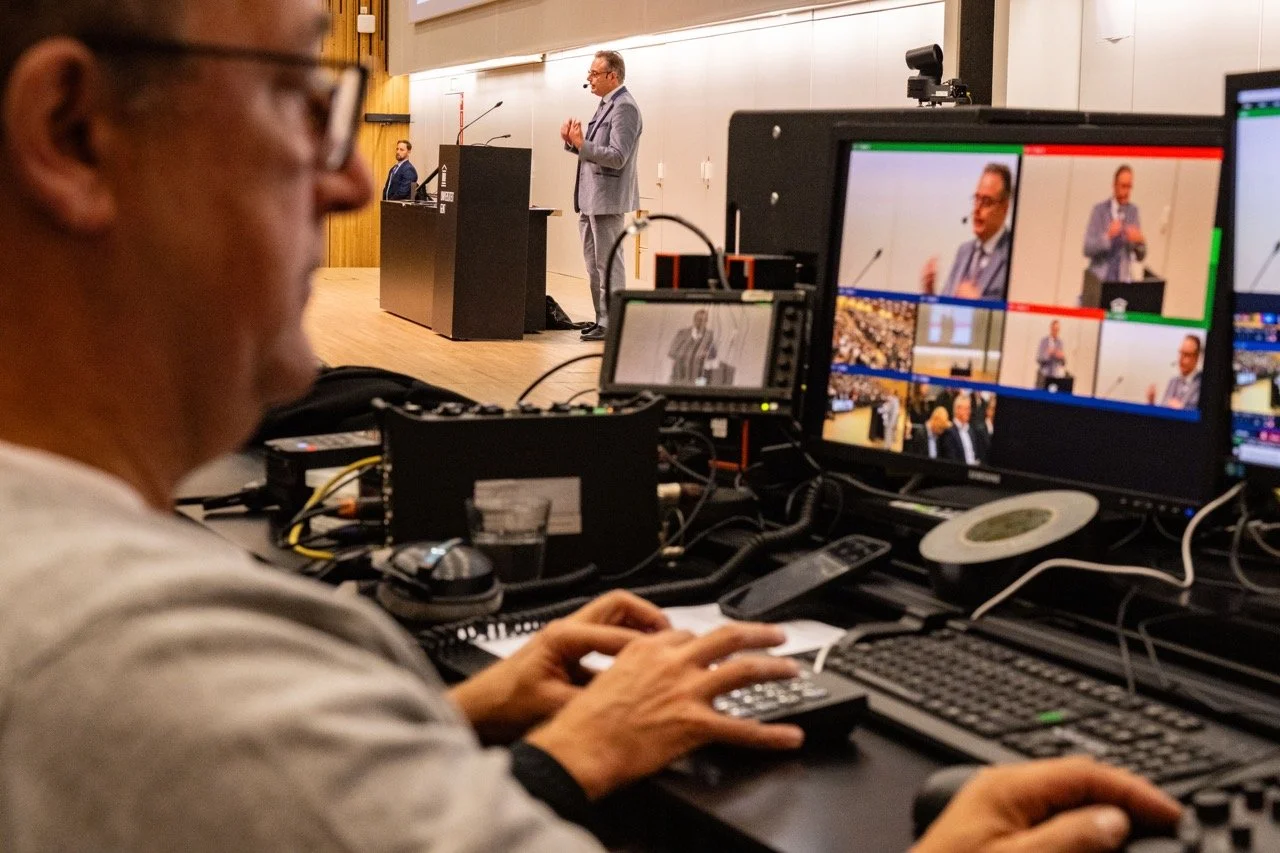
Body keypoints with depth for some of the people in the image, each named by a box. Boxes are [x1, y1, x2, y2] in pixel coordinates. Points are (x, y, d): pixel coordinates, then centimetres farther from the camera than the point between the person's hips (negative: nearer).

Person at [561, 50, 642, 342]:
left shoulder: (624, 108, -15)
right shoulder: (605, 105, 16)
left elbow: (617, 157, -22)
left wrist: (581, 143, -23)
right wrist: (573, 142, 4)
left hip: (607, 200, -10)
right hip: (590, 200, 10)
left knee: (608, 265, -5)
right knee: (594, 265, 15)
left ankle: (611, 324, 0)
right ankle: (601, 319, 23)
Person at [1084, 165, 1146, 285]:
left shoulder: (1133, 211, 6)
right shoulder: (1099, 209, -4)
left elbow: (1140, 256, 8)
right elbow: (1087, 249, -11)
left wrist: (1139, 241, -13)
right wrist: (1107, 236, -26)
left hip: (1124, 280, 3)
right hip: (1099, 279, -2)